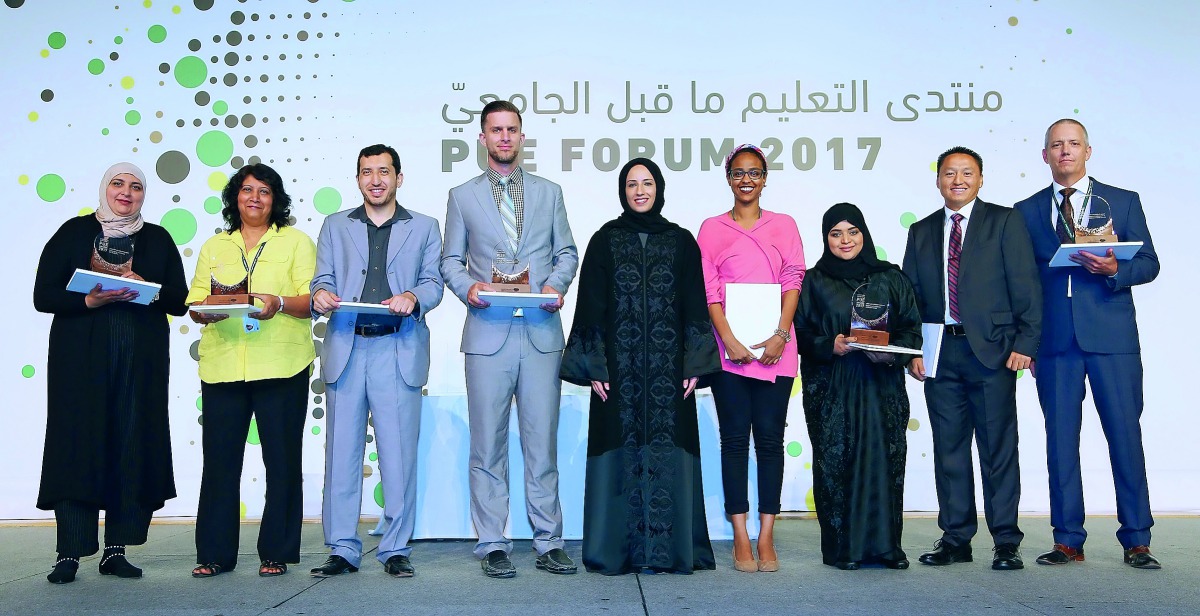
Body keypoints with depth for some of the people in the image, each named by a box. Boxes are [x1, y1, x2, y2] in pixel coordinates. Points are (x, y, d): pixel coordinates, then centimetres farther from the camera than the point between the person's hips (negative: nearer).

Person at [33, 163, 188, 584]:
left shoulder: (158, 239, 12)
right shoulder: (74, 232, 7)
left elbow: (179, 301, 8)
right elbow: (43, 296, 1)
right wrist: (90, 300, -15)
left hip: (141, 360, 2)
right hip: (80, 359, -2)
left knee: (132, 446, 0)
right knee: (77, 444, -4)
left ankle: (116, 551, 8)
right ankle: (69, 554, 1)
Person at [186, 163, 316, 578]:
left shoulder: (296, 241, 10)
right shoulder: (214, 247, 20)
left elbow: (312, 300, 1)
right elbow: (194, 305, 13)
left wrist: (280, 303, -18)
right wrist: (206, 310, -9)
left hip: (280, 366, -2)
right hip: (222, 367, 3)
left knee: (281, 459, 0)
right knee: (219, 458, 1)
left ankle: (277, 552, 10)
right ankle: (215, 554, 12)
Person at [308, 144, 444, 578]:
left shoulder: (423, 228, 15)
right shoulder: (335, 226, 19)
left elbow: (433, 283, 6)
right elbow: (324, 279, 12)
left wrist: (413, 295, -15)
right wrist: (320, 294, -11)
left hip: (398, 351, -1)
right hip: (346, 350, 2)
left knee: (399, 454, -1)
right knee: (341, 453, 3)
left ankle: (396, 550, 9)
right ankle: (342, 550, 12)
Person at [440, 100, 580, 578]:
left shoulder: (549, 192, 15)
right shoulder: (462, 196, 11)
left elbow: (567, 252, 14)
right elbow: (451, 260, 11)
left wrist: (556, 286, -5)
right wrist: (467, 287, -9)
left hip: (542, 332, 1)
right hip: (487, 333, -1)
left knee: (542, 442, 3)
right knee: (488, 445, 2)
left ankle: (548, 543, 12)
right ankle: (493, 545, 11)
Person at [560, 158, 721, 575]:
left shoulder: (681, 241, 8)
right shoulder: (605, 240, 6)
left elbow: (695, 306, 6)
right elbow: (591, 306, 2)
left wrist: (693, 364, -2)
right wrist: (593, 367, -5)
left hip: (668, 366, 1)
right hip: (619, 366, -1)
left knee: (669, 453, 2)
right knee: (622, 451, 1)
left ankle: (673, 548, 11)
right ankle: (617, 550, 9)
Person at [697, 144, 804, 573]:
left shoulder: (784, 226, 12)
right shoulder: (712, 229, 9)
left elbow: (793, 282, 4)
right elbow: (708, 290, 1)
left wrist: (781, 335, -9)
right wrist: (729, 340, -10)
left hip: (775, 348, 1)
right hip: (729, 348, -1)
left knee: (770, 437, 2)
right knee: (734, 438, 2)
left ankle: (766, 538, 9)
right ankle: (740, 538, 8)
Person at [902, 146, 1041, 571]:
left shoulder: (1004, 221, 5)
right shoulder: (921, 232, 15)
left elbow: (1025, 285, -2)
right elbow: (911, 296, 13)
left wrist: (1025, 342, -10)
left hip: (991, 350, -3)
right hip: (940, 354, 4)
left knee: (999, 449, 0)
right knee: (949, 449, 8)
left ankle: (1006, 542, 10)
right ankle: (955, 539, 17)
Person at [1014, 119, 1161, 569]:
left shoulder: (1123, 201, 10)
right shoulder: (1027, 211, 12)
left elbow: (1149, 263, 6)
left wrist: (1114, 269, -15)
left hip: (1111, 336, -1)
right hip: (1055, 341, 1)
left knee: (1125, 434, 0)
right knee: (1060, 438, 3)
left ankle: (1136, 540, 11)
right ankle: (1068, 540, 12)